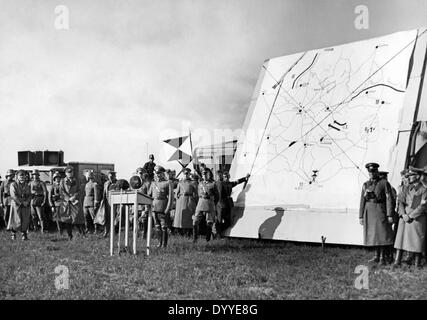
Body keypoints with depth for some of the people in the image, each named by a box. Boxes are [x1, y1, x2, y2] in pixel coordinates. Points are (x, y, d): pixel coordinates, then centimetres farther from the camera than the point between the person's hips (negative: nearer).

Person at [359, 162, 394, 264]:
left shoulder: (384, 183, -3)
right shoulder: (366, 185, 10)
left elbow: (389, 199, -7)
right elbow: (362, 201, 10)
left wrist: (390, 215, -12)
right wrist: (361, 216, 6)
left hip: (381, 211, -4)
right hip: (369, 211, 4)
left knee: (382, 234, -3)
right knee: (373, 234, 8)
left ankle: (383, 258, 4)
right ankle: (377, 257, 17)